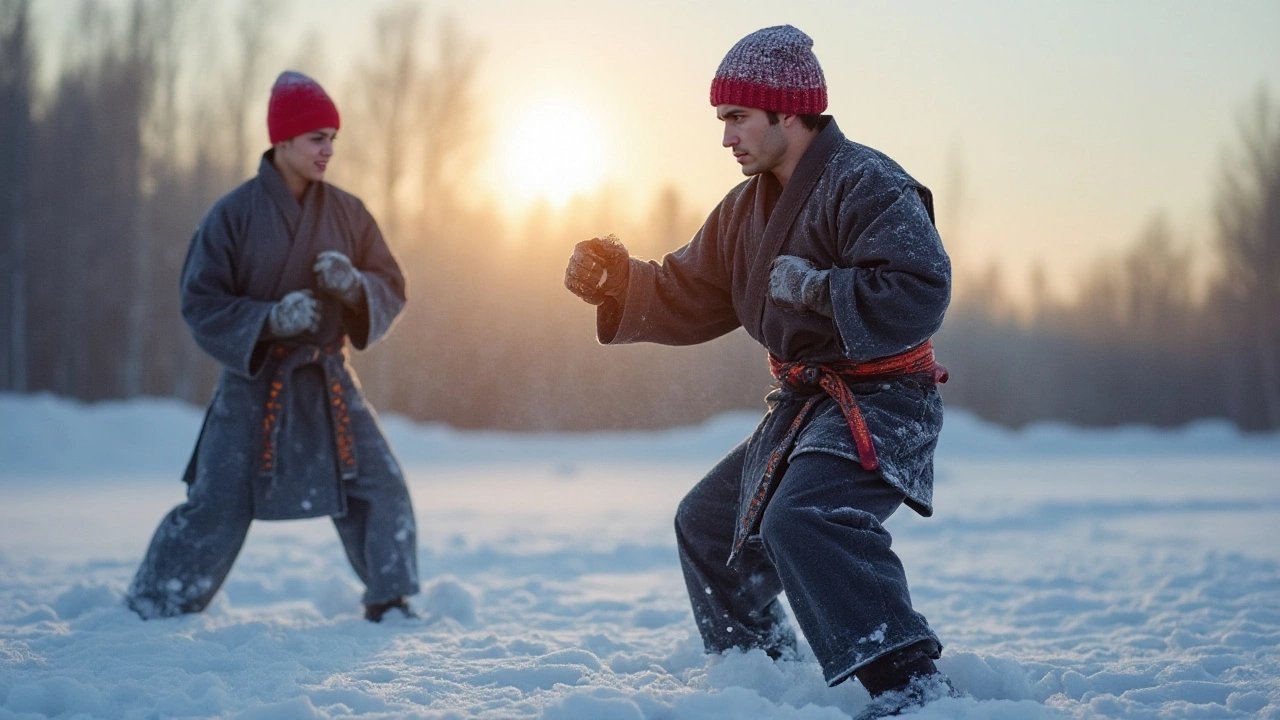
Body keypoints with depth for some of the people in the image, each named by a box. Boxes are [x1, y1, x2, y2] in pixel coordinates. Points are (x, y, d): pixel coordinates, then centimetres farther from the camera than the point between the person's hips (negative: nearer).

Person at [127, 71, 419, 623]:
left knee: (381, 489, -6)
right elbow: (199, 302, -7)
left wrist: (354, 286, -16)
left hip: (330, 380, 3)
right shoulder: (235, 214, -9)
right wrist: (270, 319, -21)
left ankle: (390, 599, 15)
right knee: (217, 506, -1)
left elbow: (392, 289, 6)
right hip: (254, 380, -3)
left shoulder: (348, 213, 1)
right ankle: (151, 609, 18)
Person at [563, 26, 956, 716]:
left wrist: (814, 287, -27)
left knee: (800, 518, -36)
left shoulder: (866, 185, -18)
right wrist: (618, 282, 0)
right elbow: (689, 297, 16)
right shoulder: (749, 207, 11)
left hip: (879, 403, -10)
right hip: (802, 403, 10)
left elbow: (920, 294, -29)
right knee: (708, 523, 22)